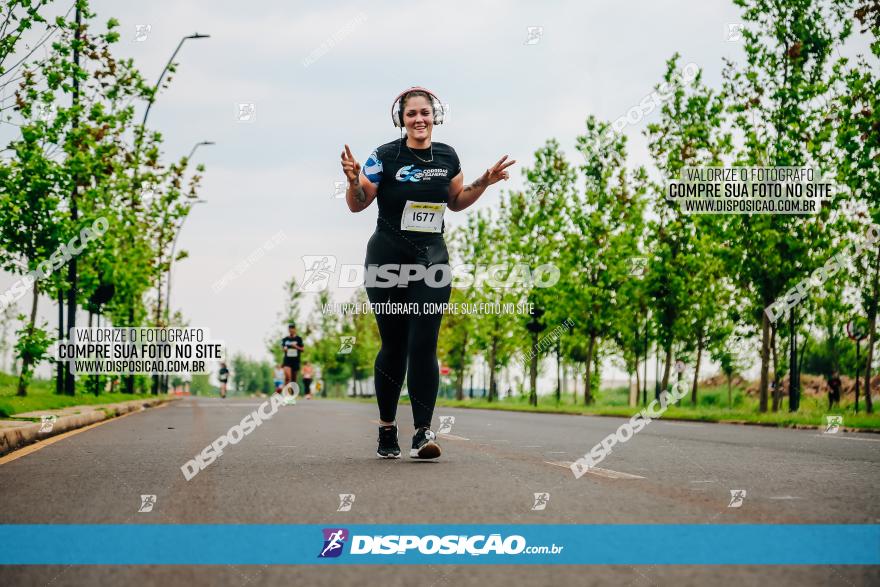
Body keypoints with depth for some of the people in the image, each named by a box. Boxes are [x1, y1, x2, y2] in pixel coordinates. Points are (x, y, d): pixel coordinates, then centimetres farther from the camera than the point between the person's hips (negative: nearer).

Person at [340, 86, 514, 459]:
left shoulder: (447, 156, 6)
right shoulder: (385, 156, -6)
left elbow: (456, 202, 21)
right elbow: (356, 205, -3)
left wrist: (484, 182, 8)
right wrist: (354, 180, -22)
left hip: (431, 259, 2)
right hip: (387, 260, -2)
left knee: (424, 345, -10)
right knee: (394, 346, 4)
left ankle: (422, 433, -12)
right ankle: (386, 428, 19)